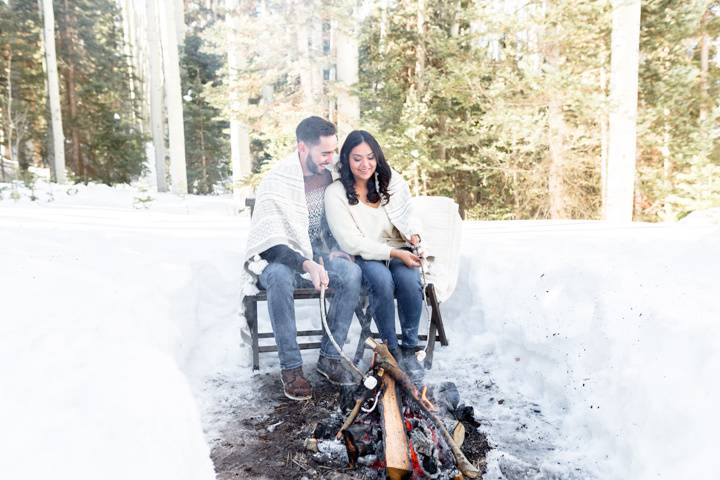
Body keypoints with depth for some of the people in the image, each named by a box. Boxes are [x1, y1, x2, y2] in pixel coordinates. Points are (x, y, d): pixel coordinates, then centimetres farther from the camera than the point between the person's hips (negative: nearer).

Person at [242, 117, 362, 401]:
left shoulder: (330, 175, -1)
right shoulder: (275, 182, -18)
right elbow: (270, 241, -24)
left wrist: (336, 250, -5)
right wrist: (305, 264, -39)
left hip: (317, 253, 4)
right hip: (275, 256, -4)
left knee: (352, 273, -25)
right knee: (280, 277, -39)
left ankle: (329, 357, -15)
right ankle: (291, 367, -25)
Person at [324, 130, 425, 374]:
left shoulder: (392, 182, 1)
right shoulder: (335, 193, -10)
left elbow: (407, 216, 13)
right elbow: (352, 243, -14)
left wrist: (414, 235, -11)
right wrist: (394, 253, -21)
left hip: (399, 251, 3)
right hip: (363, 256, -2)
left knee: (409, 279, -29)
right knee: (382, 280, -34)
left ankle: (409, 348, -9)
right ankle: (391, 348, -13)